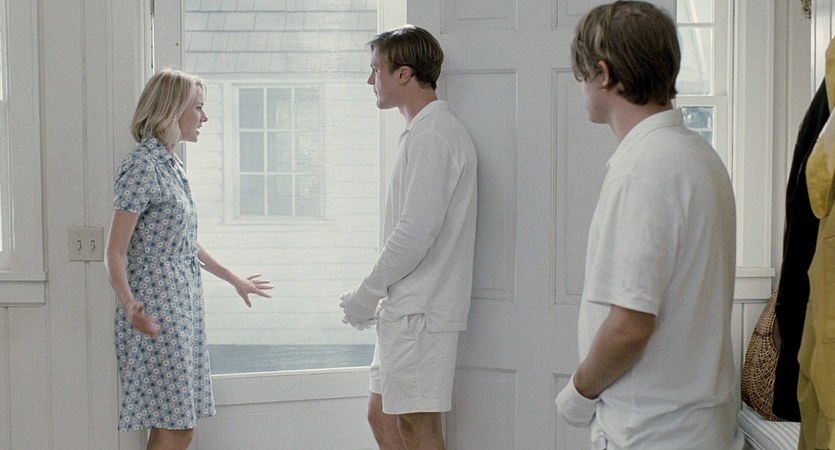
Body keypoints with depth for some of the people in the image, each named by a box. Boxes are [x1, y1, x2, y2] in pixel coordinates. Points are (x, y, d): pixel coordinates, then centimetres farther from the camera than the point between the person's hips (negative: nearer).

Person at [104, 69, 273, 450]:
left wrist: (234, 280, 32)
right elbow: (115, 252, -19)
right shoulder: (142, 166, -13)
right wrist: (129, 304, -36)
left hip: (183, 307, 9)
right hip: (157, 315, -9)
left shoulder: (172, 165, 14)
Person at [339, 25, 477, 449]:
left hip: (420, 311, -10)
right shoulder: (424, 132, 17)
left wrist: (365, 295, -12)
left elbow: (415, 233, -21)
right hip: (404, 307, 10)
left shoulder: (433, 135, -15)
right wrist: (377, 295, 15)